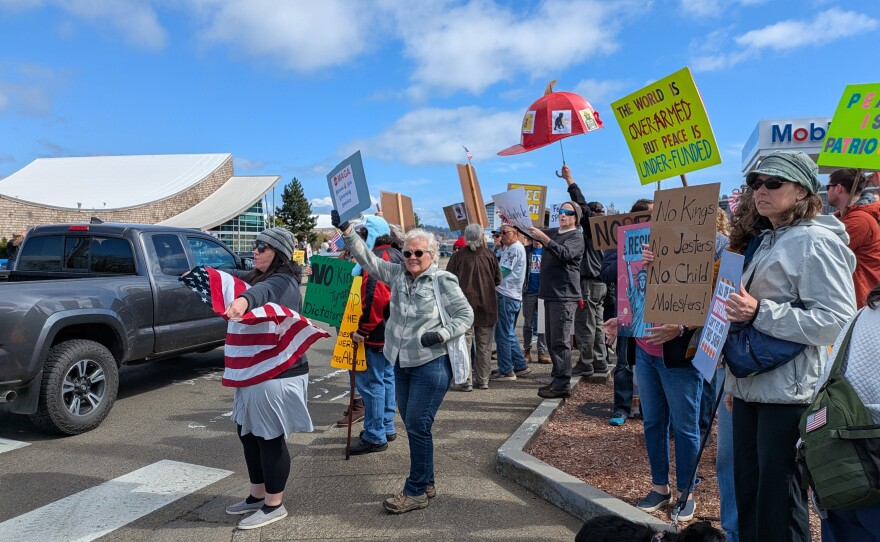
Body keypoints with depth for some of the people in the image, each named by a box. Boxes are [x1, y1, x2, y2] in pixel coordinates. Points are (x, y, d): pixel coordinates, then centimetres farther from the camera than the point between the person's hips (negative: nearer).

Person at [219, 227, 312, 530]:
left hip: (278, 374, -10)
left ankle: (274, 506, 17)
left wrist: (243, 301, -61)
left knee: (270, 438, 1)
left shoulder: (284, 282, -18)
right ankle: (257, 496, 34)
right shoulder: (258, 276, 13)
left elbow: (263, 290, -40)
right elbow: (235, 276, 26)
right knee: (248, 432, 18)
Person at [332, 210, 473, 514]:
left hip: (431, 365, -7)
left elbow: (466, 316, -8)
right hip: (402, 363, 7)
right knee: (412, 426, 14)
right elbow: (367, 259, 5)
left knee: (418, 426, -3)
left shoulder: (443, 281, -10)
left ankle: (416, 492, 12)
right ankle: (426, 483, 30)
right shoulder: (398, 275, 5)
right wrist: (346, 230, -5)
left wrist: (439, 334, -21)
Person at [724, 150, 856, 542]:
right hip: (749, 385, 8)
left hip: (788, 391, -8)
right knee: (747, 498, 16)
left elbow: (837, 321, -19)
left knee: (779, 509, 3)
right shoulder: (759, 241, 16)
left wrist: (760, 313, -23)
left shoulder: (815, 241, -10)